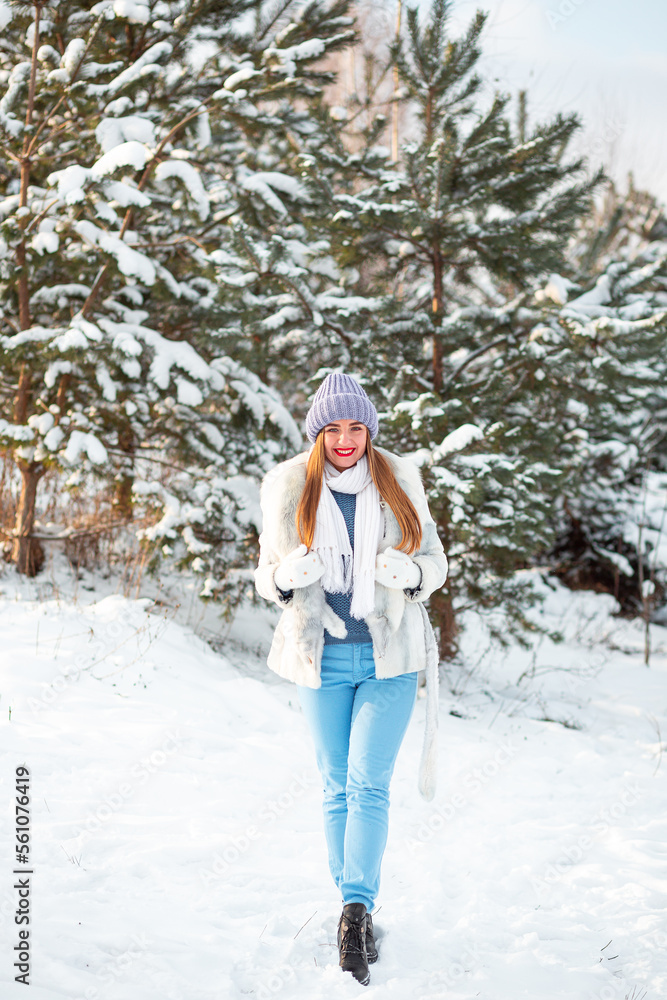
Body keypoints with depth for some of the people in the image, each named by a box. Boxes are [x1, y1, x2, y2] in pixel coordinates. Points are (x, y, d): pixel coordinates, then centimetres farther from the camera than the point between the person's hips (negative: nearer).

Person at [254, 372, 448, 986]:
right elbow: (266, 573, 8)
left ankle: (357, 910, -16)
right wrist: (286, 578, -16)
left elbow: (436, 560, 8)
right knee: (338, 787, 7)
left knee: (368, 783, -12)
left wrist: (412, 574, -15)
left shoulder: (399, 482, 3)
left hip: (390, 656, -1)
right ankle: (358, 913, 16)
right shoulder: (289, 488, 3)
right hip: (323, 658, 1)